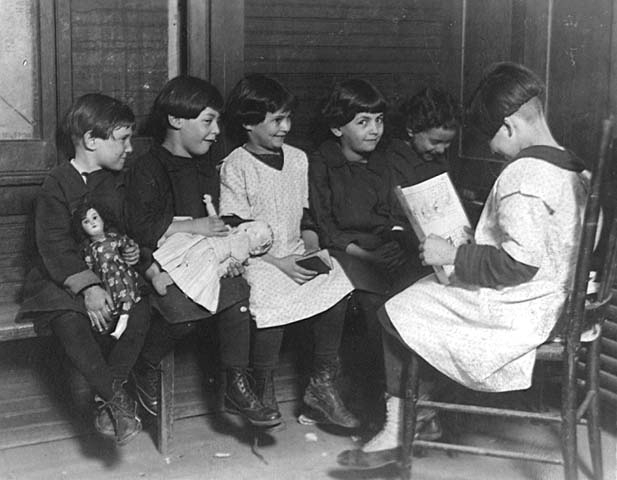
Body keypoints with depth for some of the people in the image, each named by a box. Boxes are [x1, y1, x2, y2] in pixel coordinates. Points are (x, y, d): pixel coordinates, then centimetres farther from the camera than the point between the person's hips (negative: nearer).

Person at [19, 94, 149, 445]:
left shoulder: (118, 182, 11)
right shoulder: (58, 185, -10)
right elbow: (55, 247, -17)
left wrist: (134, 250, -1)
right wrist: (87, 287, -29)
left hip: (110, 275, 5)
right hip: (62, 281, -5)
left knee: (140, 310, -21)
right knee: (70, 320, -33)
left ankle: (107, 398, -15)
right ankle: (116, 398, -25)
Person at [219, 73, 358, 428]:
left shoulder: (298, 159, 15)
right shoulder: (235, 167, -4)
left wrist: (314, 250, -1)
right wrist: (279, 263, -17)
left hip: (296, 255, 5)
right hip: (254, 261, -5)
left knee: (336, 284, -22)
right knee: (271, 299, -34)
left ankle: (323, 386, -10)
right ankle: (264, 392, -11)